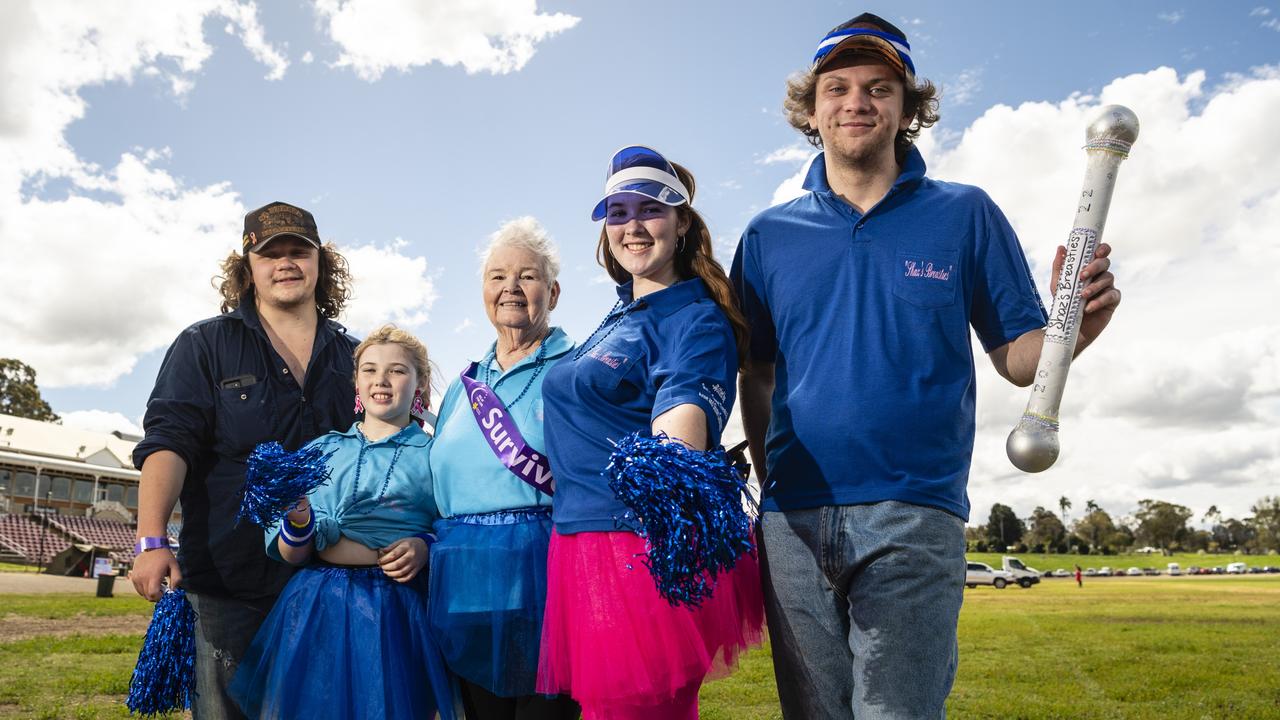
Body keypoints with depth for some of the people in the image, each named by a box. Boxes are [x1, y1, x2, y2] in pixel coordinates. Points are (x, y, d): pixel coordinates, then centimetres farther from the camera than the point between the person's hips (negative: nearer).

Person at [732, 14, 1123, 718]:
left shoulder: (964, 214, 7)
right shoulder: (768, 235, 11)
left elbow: (1017, 356, 6)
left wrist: (1072, 330, -15)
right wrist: (770, 480, 3)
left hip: (912, 517, -2)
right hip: (793, 521, 3)